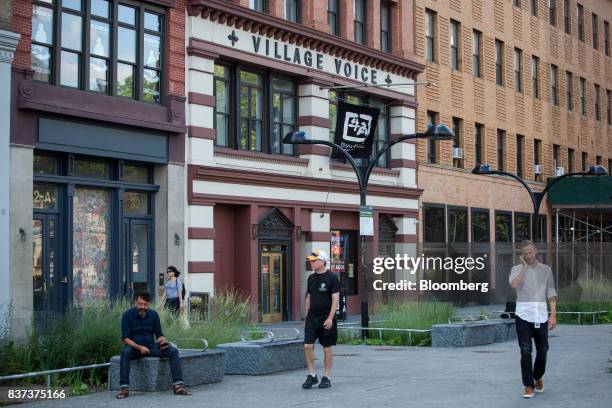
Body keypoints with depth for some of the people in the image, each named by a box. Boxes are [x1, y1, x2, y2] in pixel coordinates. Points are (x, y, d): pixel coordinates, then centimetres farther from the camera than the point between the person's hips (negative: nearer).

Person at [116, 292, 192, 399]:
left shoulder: (153, 314, 2)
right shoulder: (127, 315, -9)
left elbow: (159, 334, 6)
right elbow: (125, 338, -13)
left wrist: (162, 341, -19)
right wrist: (139, 347, -28)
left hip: (151, 346, 4)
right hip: (134, 347, -3)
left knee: (173, 351, -18)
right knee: (125, 352, -38)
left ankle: (178, 386, -22)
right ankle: (124, 388, -35)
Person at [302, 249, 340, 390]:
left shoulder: (331, 278, -8)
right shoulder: (311, 278, 10)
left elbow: (335, 299, -11)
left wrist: (330, 318, -18)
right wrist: (306, 317, 14)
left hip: (326, 319, -5)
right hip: (312, 318, 5)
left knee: (327, 348, 3)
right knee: (307, 346, -4)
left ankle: (327, 377, 13)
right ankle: (312, 375, 6)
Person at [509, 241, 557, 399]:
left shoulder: (545, 269, 9)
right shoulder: (517, 269, 3)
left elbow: (551, 294, 7)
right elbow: (514, 284, -19)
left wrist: (553, 315, 0)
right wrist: (524, 266, -12)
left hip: (541, 316, 2)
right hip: (523, 315, -2)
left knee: (542, 350, 9)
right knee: (526, 351, -5)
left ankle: (538, 377, 34)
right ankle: (529, 386, 2)